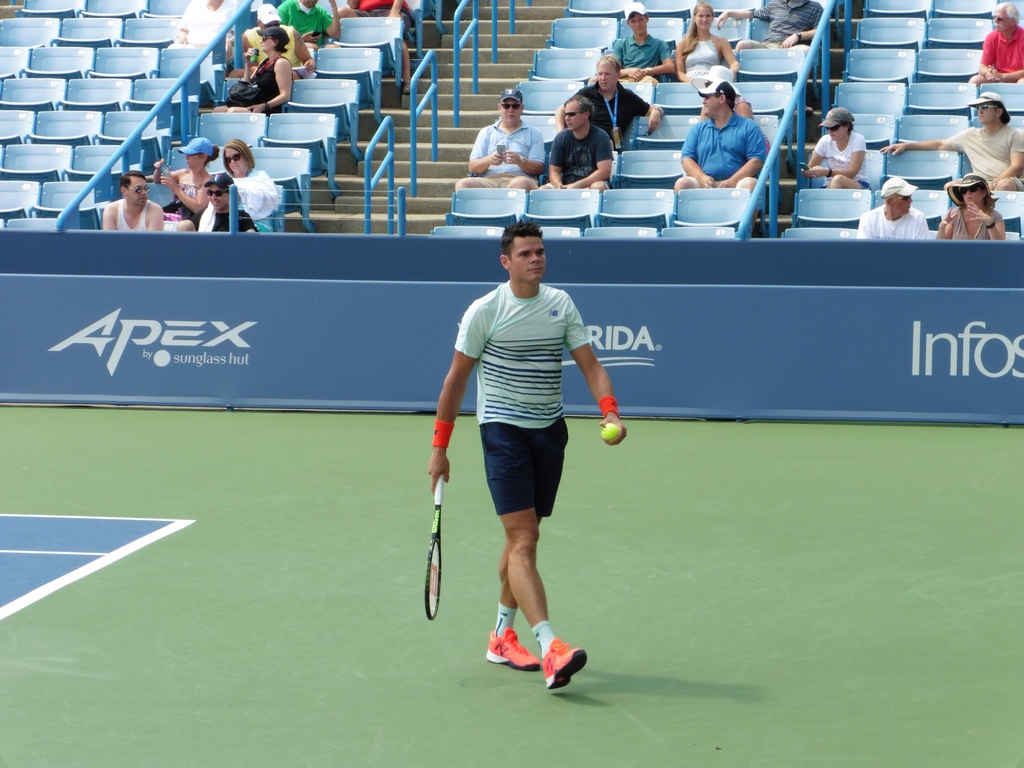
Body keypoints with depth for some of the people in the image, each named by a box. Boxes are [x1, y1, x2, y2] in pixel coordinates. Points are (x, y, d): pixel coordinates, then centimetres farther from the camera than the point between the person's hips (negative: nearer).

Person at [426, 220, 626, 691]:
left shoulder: (561, 304, 7)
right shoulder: (485, 311, -6)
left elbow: (589, 364, 2)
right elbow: (456, 378, -1)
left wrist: (610, 411, -17)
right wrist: (440, 448, -2)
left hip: (550, 430, 6)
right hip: (502, 428, -5)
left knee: (525, 536, 14)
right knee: (522, 538, -15)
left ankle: (502, 636, 29)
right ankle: (550, 650, -26)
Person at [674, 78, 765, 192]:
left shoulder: (748, 127, 9)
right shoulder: (698, 129, 21)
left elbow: (757, 160, -2)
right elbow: (687, 159, 12)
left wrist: (732, 181, -16)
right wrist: (702, 178, -11)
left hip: (735, 184, -3)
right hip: (705, 184, 3)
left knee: (750, 184, -35)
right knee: (682, 183, -26)